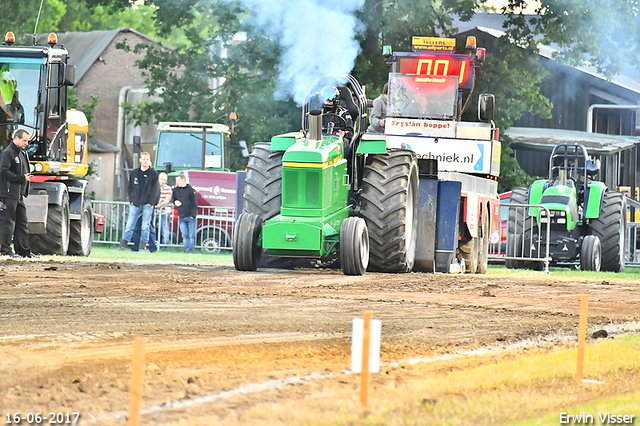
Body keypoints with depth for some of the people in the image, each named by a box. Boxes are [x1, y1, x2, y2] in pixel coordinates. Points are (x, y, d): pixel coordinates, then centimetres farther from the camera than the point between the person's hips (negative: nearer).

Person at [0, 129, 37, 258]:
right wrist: (21, 178, -20)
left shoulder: (23, 153, 18)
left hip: (19, 194, 9)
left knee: (22, 222, 10)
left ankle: (24, 250, 14)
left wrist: (27, 177, 9)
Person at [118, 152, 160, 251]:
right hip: (135, 205, 3)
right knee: (129, 225, -2)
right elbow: (130, 188, 15)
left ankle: (143, 246, 5)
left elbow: (155, 189, -1)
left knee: (145, 227, 0)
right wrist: (131, 200, 4)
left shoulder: (153, 174, 2)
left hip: (147, 205, -3)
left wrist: (150, 202, -9)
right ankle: (123, 244, -3)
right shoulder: (135, 173, 12)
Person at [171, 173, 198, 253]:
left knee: (191, 235, -2)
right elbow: (173, 198, 26)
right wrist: (175, 202, 1)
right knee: (185, 235, 2)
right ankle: (187, 249, 5)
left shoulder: (190, 190, -4)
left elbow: (194, 203, -4)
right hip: (182, 217, 5)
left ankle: (190, 249, 1)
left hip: (190, 217, -5)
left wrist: (193, 214, -12)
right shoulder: (176, 190, 11)